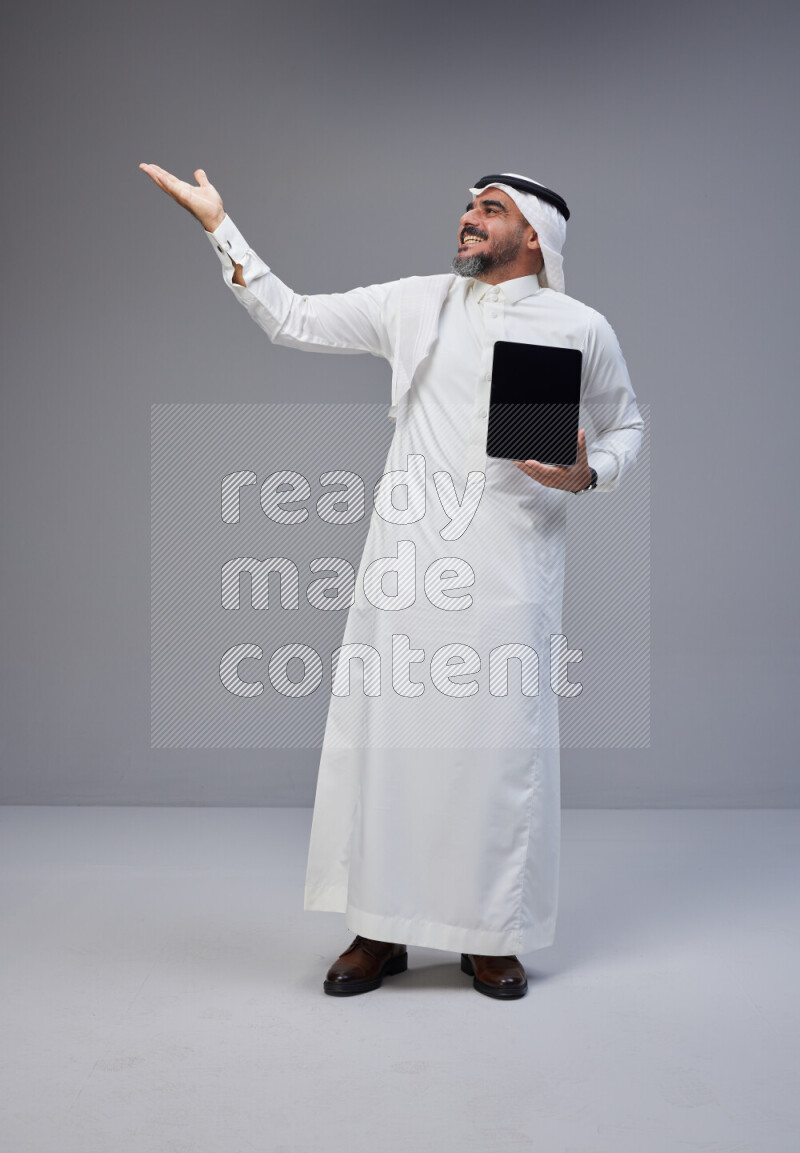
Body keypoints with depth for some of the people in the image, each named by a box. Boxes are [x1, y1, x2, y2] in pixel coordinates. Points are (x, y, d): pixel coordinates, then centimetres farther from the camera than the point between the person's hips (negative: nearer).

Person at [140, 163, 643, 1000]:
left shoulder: (581, 329, 5)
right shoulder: (414, 304, 10)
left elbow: (624, 426, 16)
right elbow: (292, 320, 12)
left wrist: (587, 475, -6)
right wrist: (217, 223, 8)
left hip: (508, 570, -2)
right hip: (407, 562, 2)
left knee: (499, 741, 0)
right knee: (384, 731, 2)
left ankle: (492, 937, 16)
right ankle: (381, 930, 16)